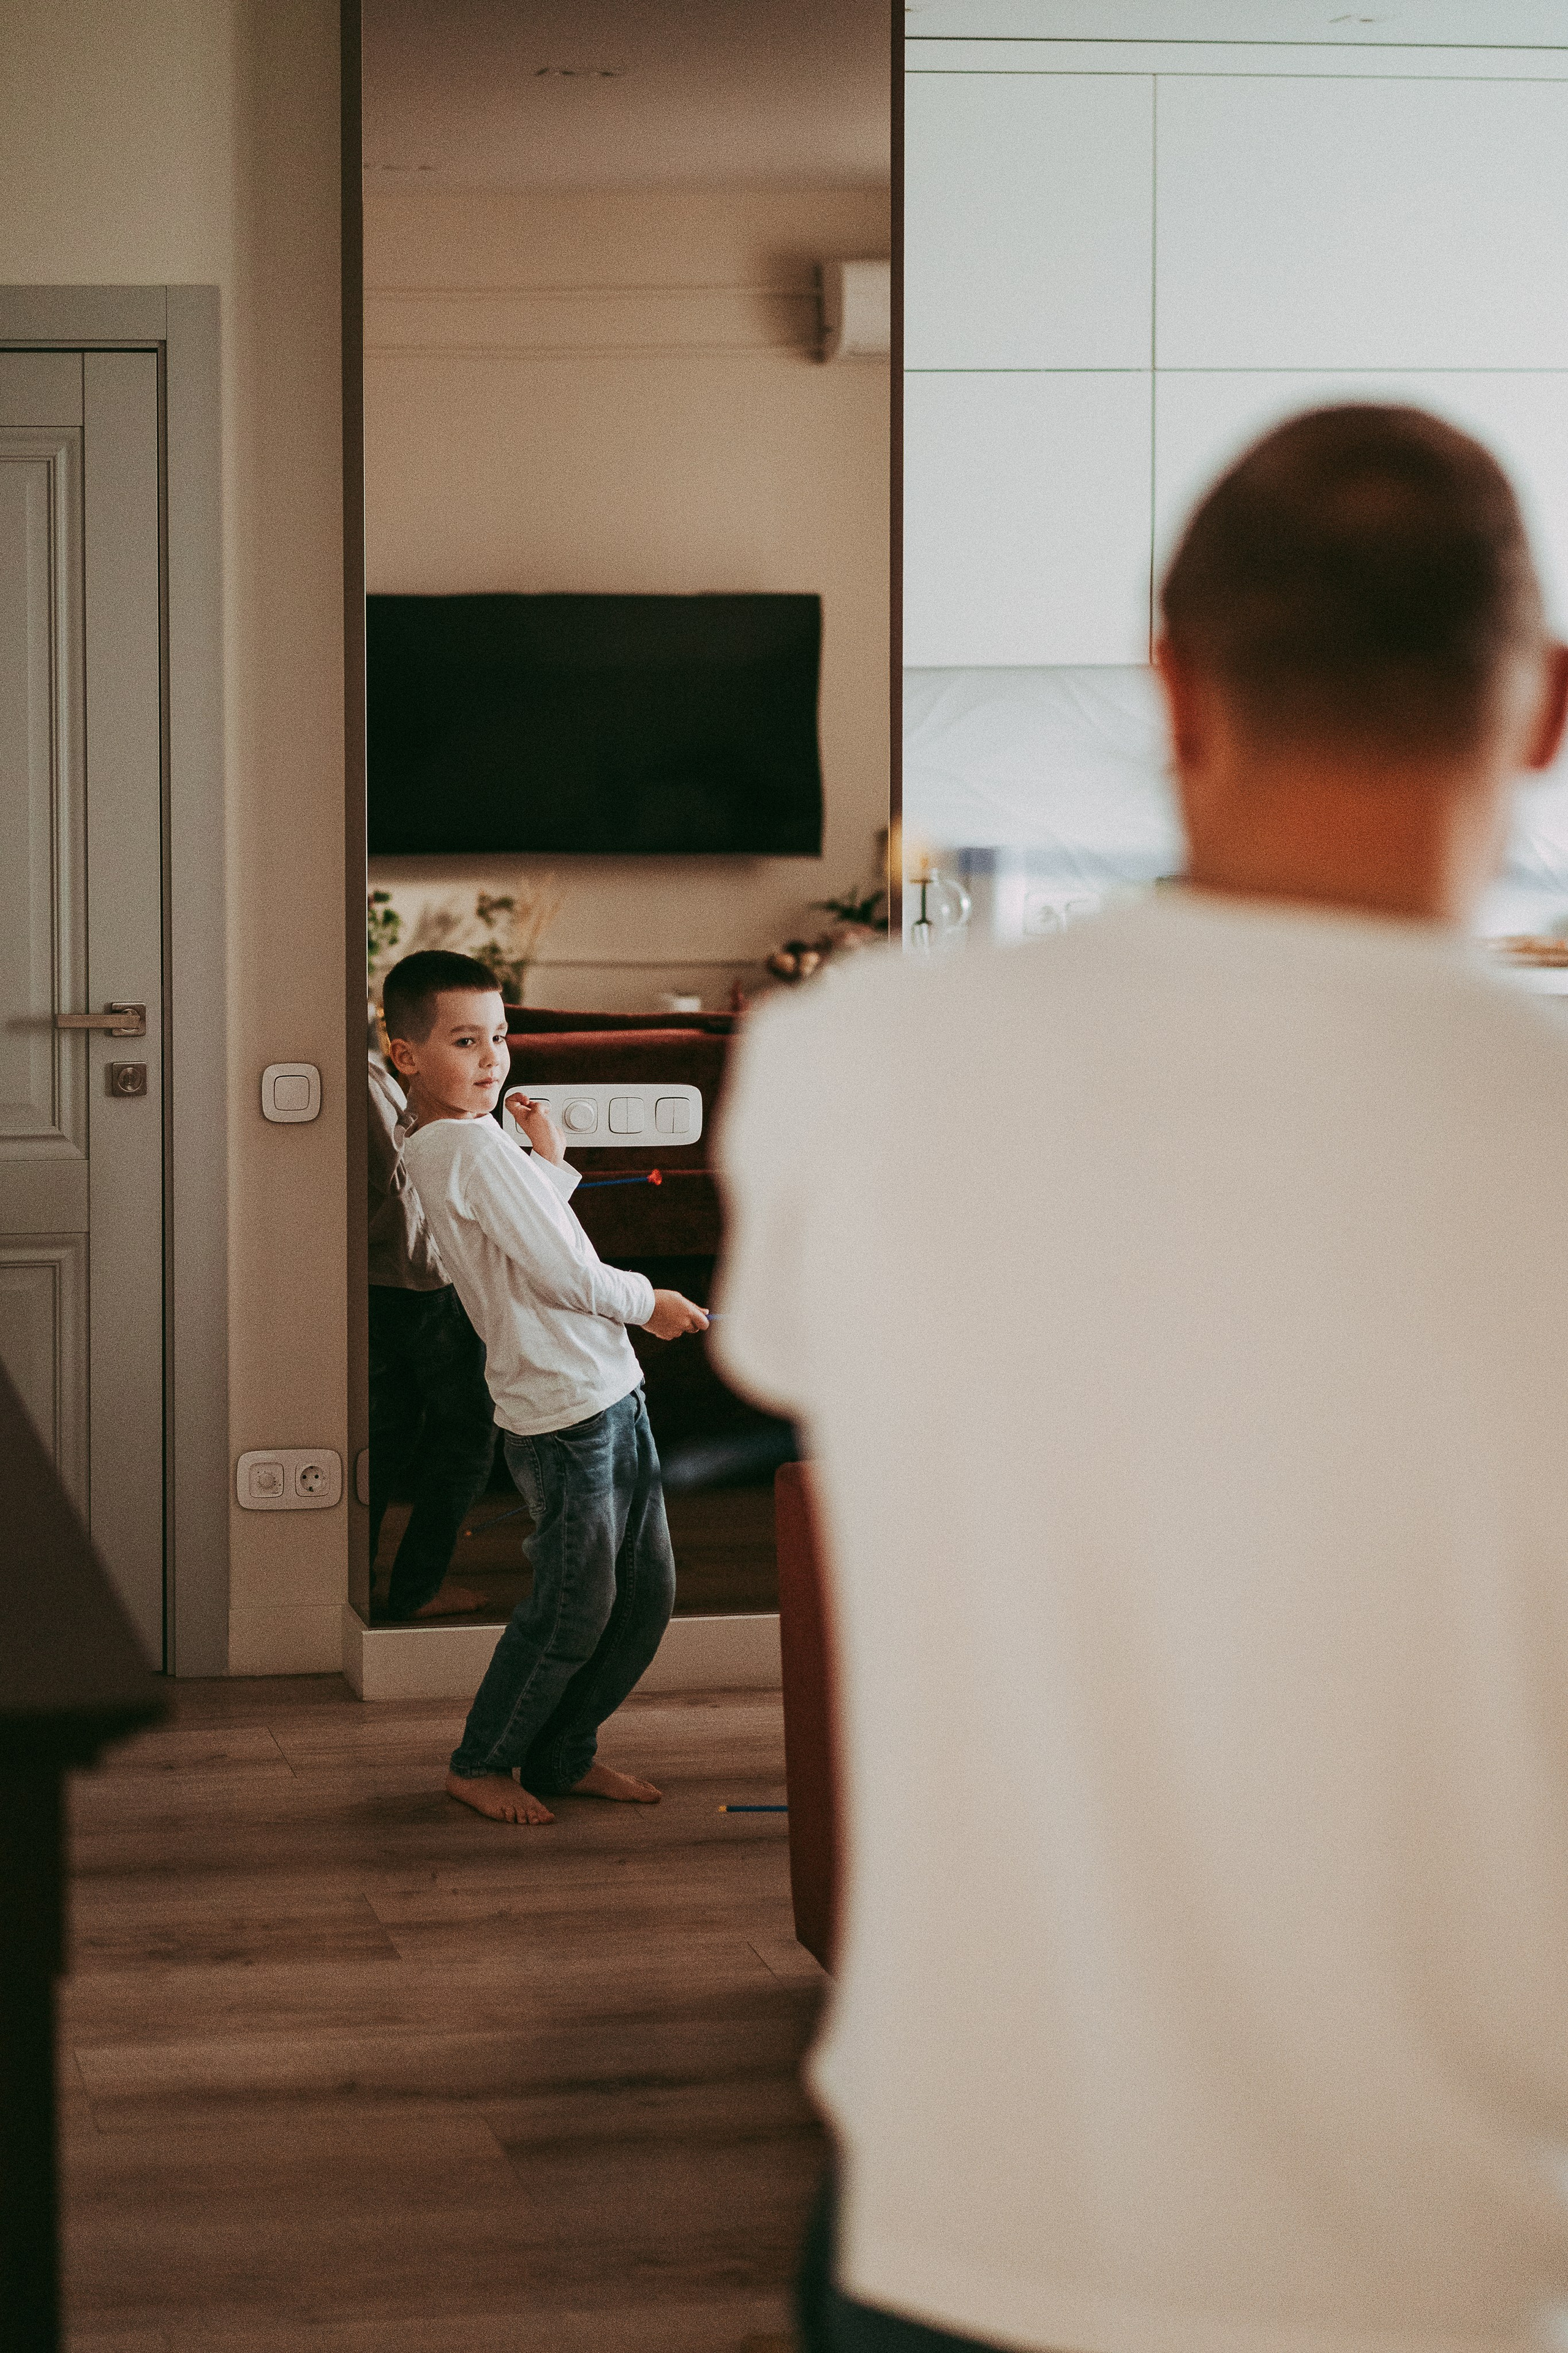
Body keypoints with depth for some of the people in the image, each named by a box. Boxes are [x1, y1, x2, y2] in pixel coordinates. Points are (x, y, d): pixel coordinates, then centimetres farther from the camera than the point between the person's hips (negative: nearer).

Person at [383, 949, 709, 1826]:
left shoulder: (467, 1140, 14)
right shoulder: (471, 1142, -16)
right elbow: (564, 1276, -17)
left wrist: (551, 1163, 15)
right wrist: (648, 1302, -1)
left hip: (612, 1393, 10)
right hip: (564, 1413, -10)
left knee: (647, 1593, 14)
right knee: (575, 1608, -2)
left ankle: (564, 1754, 27)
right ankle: (482, 1764, 16)